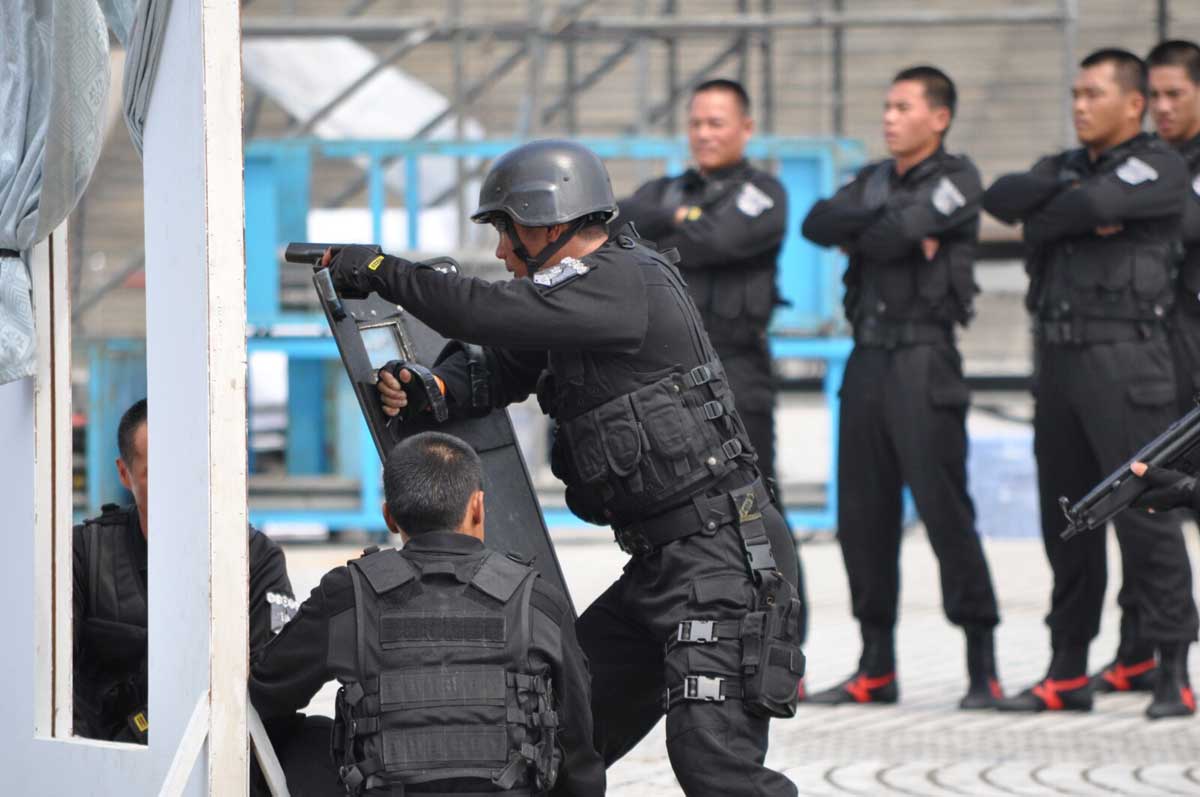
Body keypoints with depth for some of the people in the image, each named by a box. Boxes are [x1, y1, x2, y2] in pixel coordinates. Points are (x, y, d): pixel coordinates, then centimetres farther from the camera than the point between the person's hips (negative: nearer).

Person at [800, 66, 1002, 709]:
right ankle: (876, 669, 13)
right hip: (867, 359, 7)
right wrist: (879, 215, -11)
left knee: (944, 508, -9)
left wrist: (856, 236, 2)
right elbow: (818, 223, 1)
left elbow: (897, 234, -17)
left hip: (923, 360, -7)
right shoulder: (874, 180, 18)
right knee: (862, 516, 6)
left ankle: (983, 667, -6)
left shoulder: (956, 178, -2)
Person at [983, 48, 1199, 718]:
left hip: (1125, 357, -7)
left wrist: (1047, 215, -1)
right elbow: (1003, 198, 0)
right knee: (1065, 516, 9)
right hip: (1058, 355, 7)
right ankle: (1068, 675, 14)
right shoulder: (1067, 167, 19)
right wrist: (1075, 203, -12)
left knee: (1144, 511, -11)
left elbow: (1098, 204, -19)